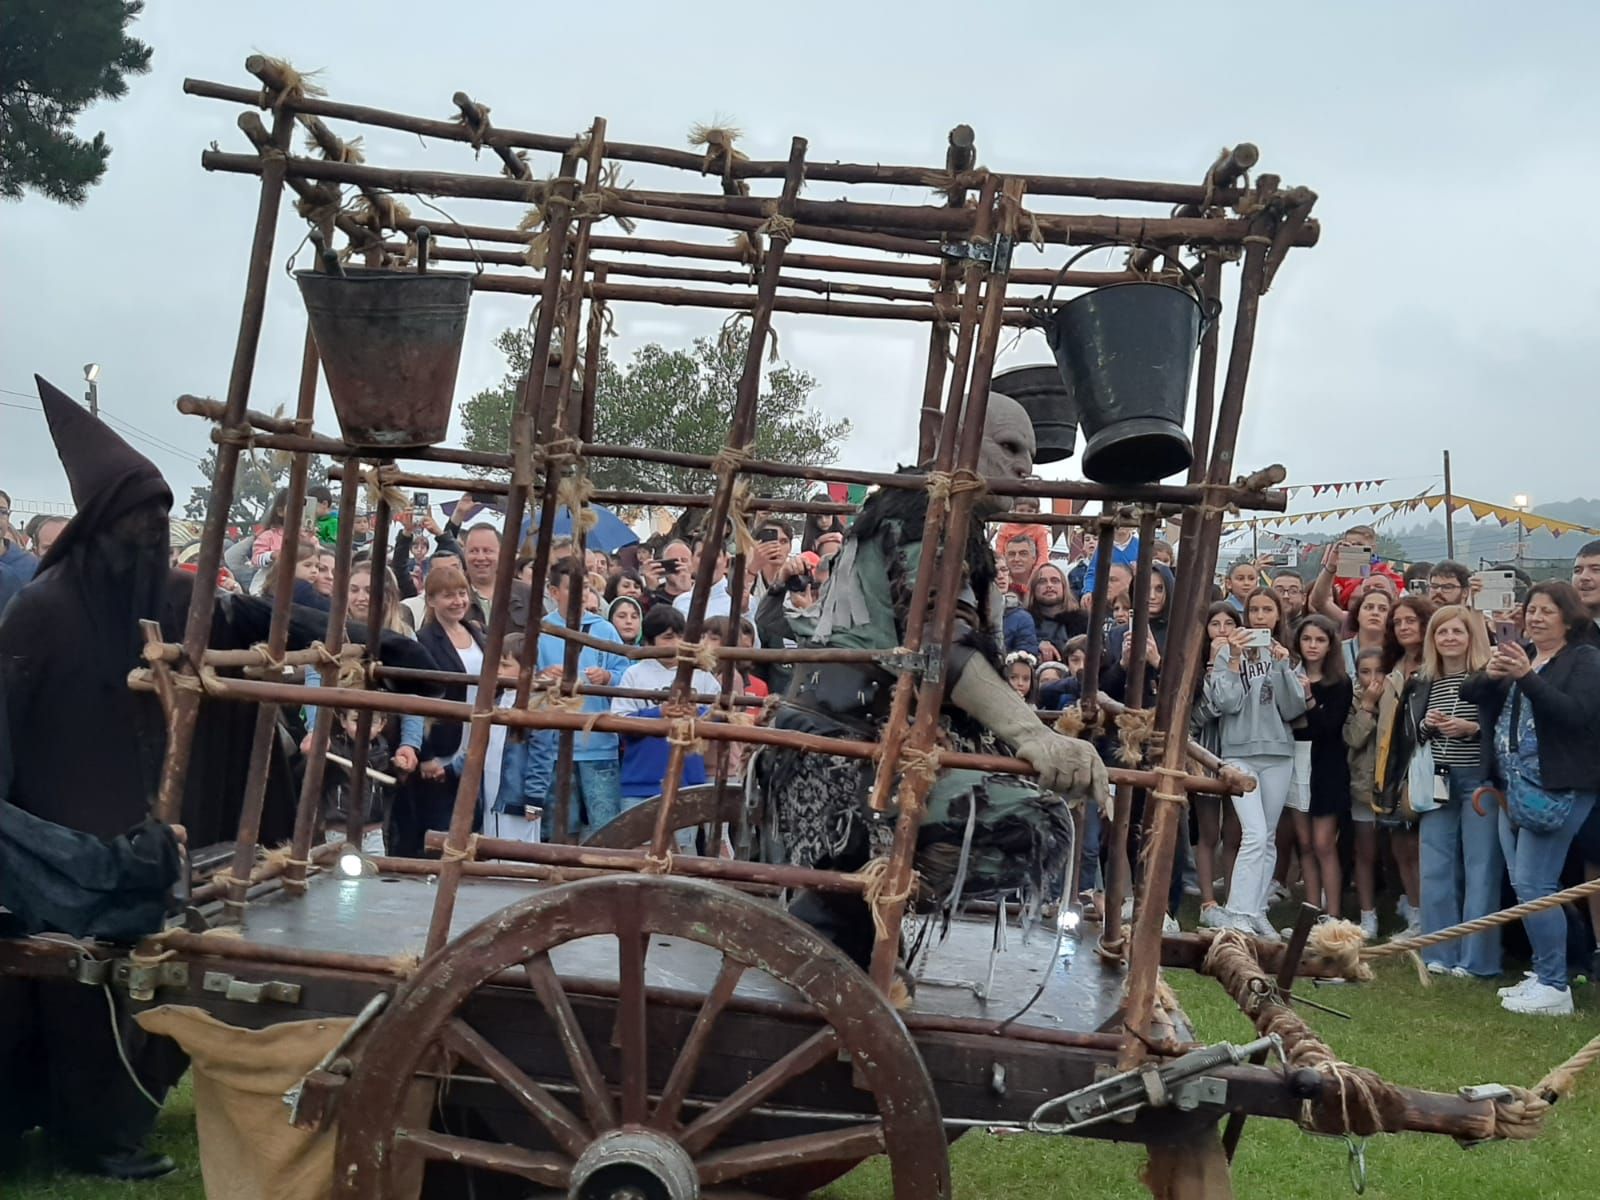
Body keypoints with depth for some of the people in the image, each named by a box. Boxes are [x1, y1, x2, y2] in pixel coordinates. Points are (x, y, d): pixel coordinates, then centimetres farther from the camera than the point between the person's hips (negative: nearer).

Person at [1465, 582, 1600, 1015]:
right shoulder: (1519, 654, 14)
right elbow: (1469, 695, 8)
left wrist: (1527, 677, -29)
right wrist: (1489, 674, -14)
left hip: (1557, 791, -8)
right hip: (1514, 787, 8)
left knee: (1533, 885, -11)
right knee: (1524, 886, 11)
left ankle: (1555, 987, -3)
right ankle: (1543, 973, 22)